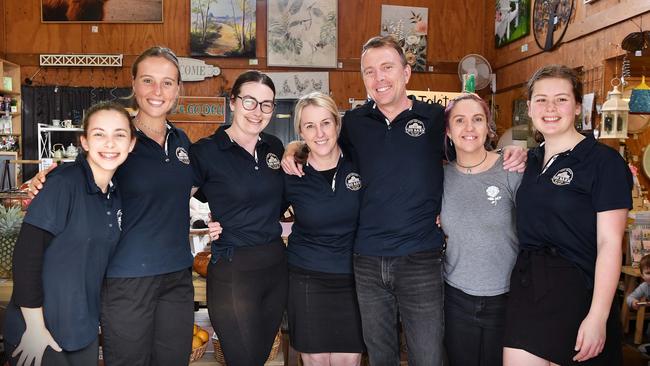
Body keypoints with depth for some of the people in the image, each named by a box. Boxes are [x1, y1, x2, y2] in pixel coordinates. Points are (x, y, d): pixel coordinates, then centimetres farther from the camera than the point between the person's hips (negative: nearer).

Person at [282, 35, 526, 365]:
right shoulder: (353, 122, 4)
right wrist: (293, 149, 0)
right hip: (368, 262, 3)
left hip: (421, 261, -2)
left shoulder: (436, 117, -2)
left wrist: (513, 155, -10)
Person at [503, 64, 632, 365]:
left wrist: (598, 316, -17)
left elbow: (610, 243, -12)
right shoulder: (531, 160, 11)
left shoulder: (604, 161, -7)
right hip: (526, 286, 5)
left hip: (575, 290, -5)